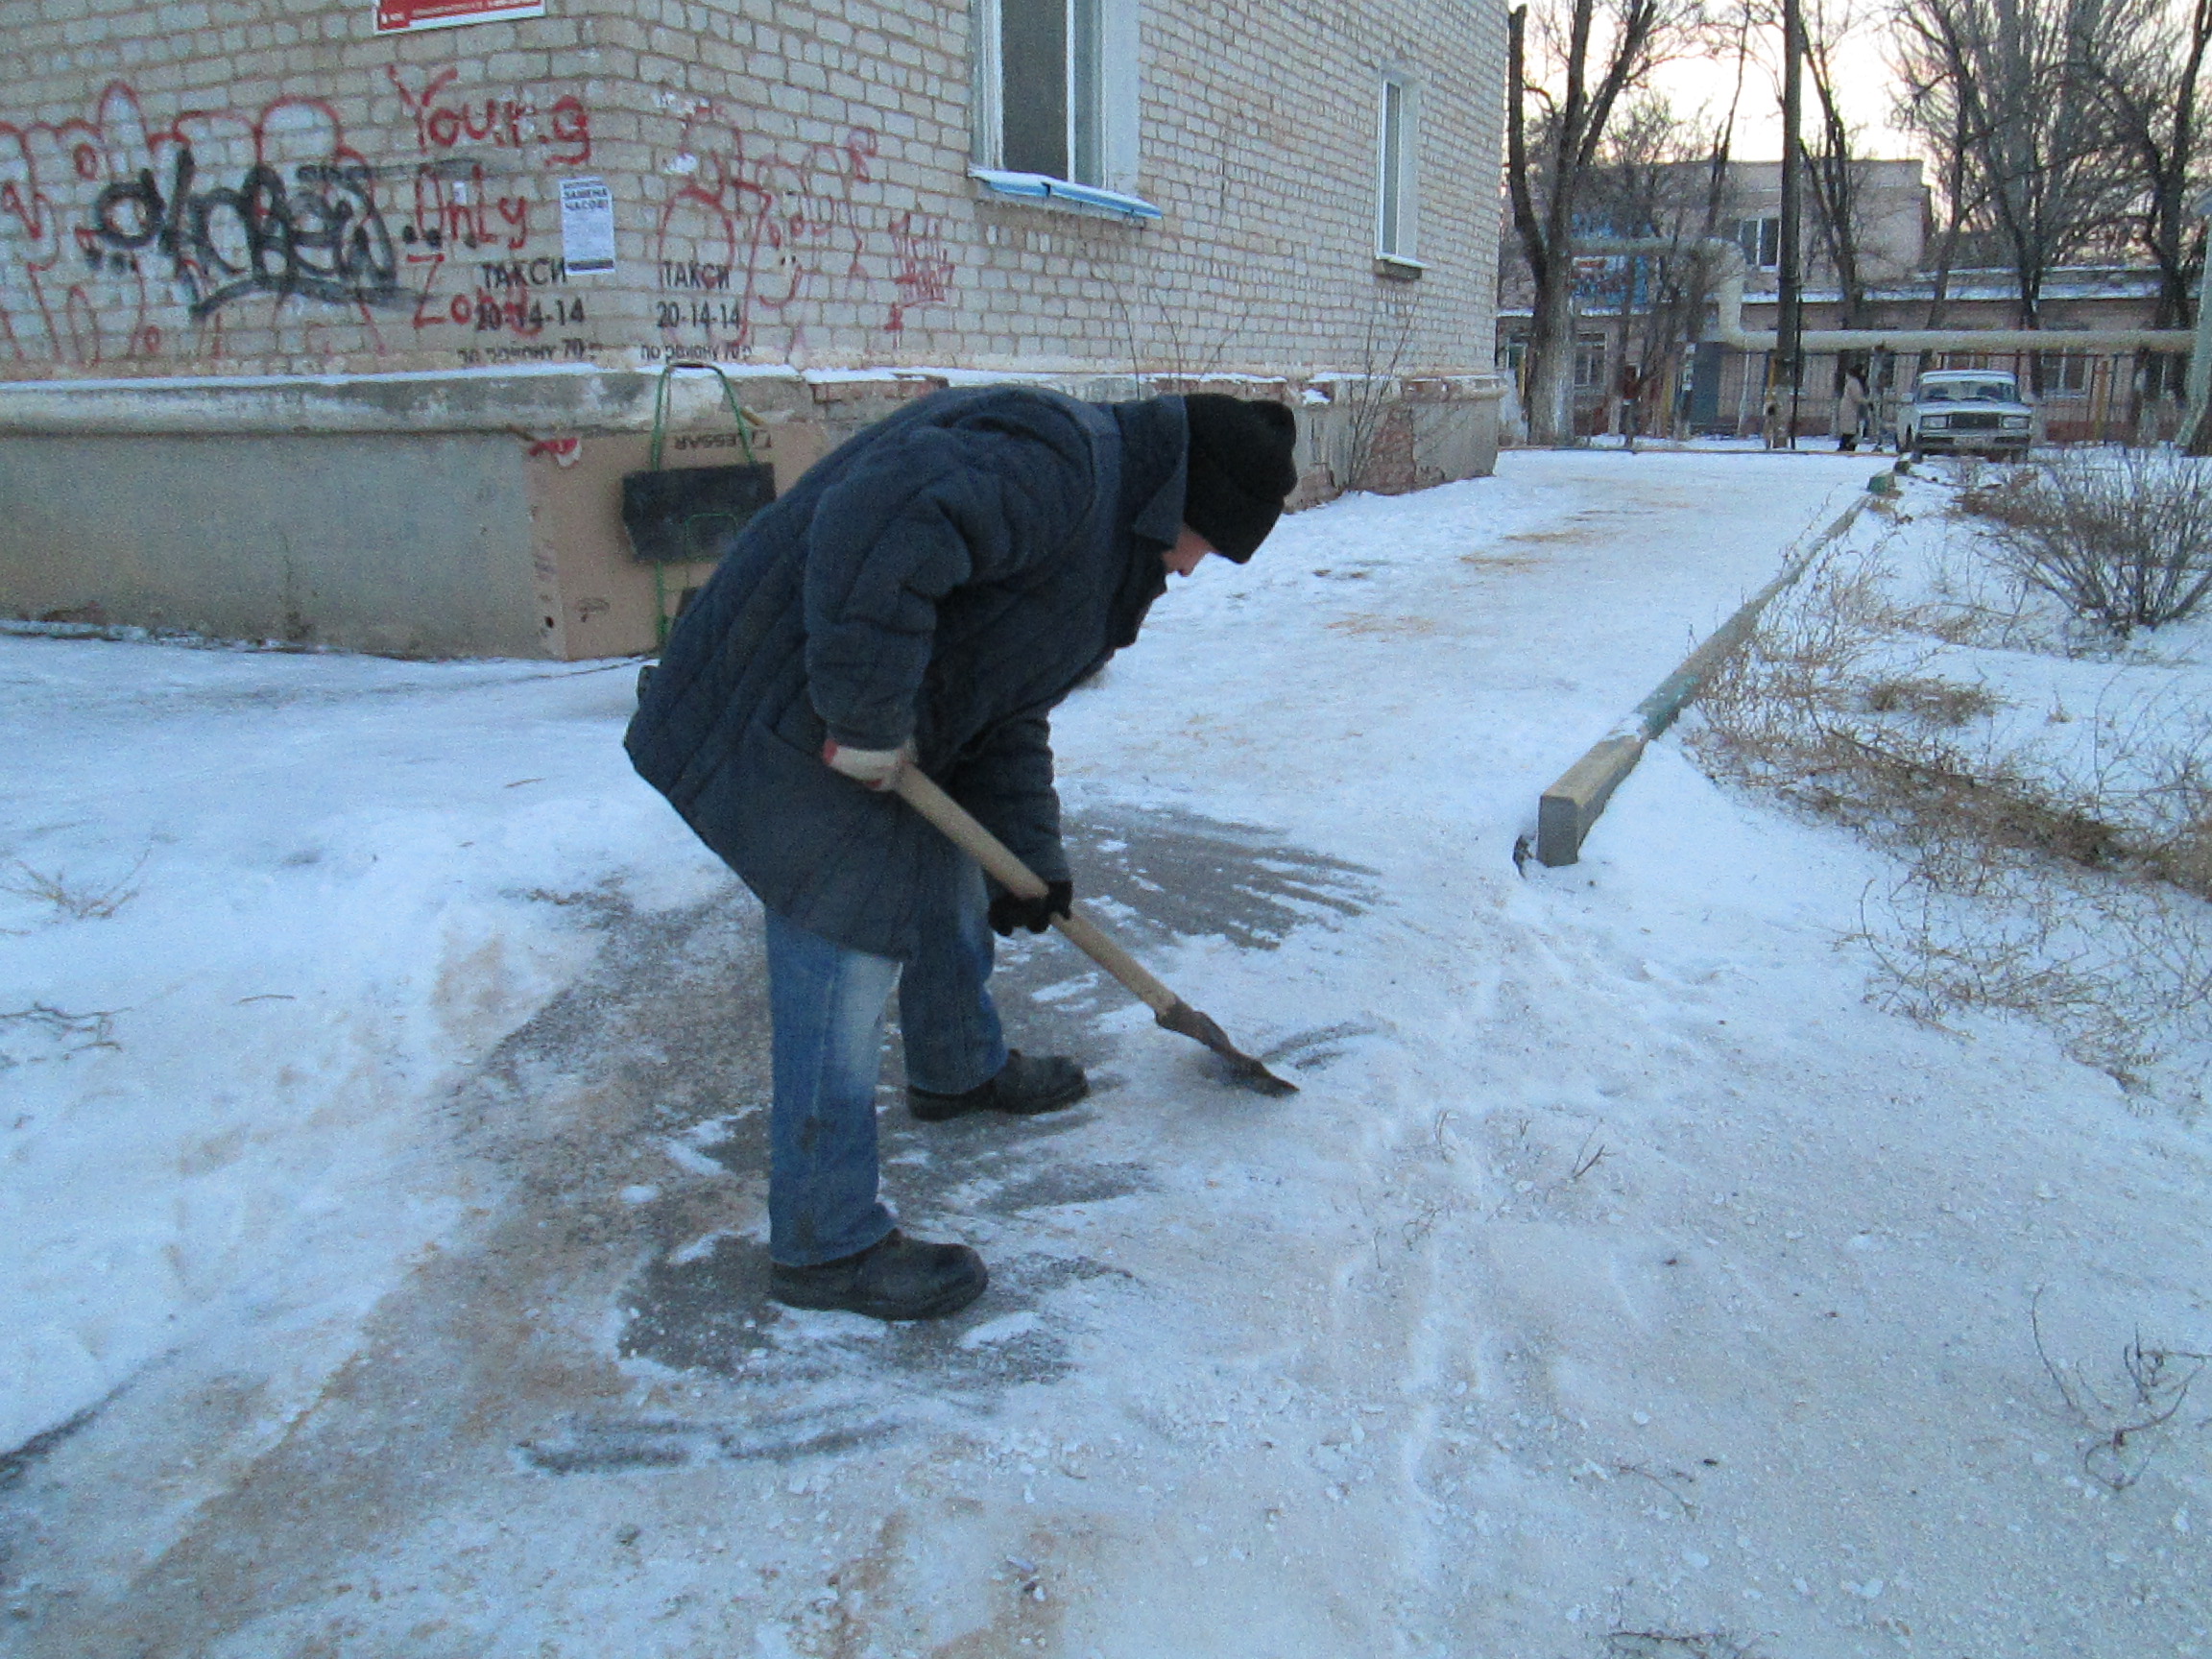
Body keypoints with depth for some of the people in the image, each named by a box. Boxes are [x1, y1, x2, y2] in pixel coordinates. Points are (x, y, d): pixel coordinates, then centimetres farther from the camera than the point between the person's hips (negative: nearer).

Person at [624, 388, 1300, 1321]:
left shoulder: (1109, 526, 14)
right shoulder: (1055, 459, -21)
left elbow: (1005, 710, 18)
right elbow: (879, 529, -38)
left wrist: (1031, 856, 12)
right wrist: (869, 717, -31)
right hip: (787, 721, -11)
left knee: (942, 888, 25)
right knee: (848, 962, -6)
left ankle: (960, 1069, 52)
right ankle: (824, 1246, 7)